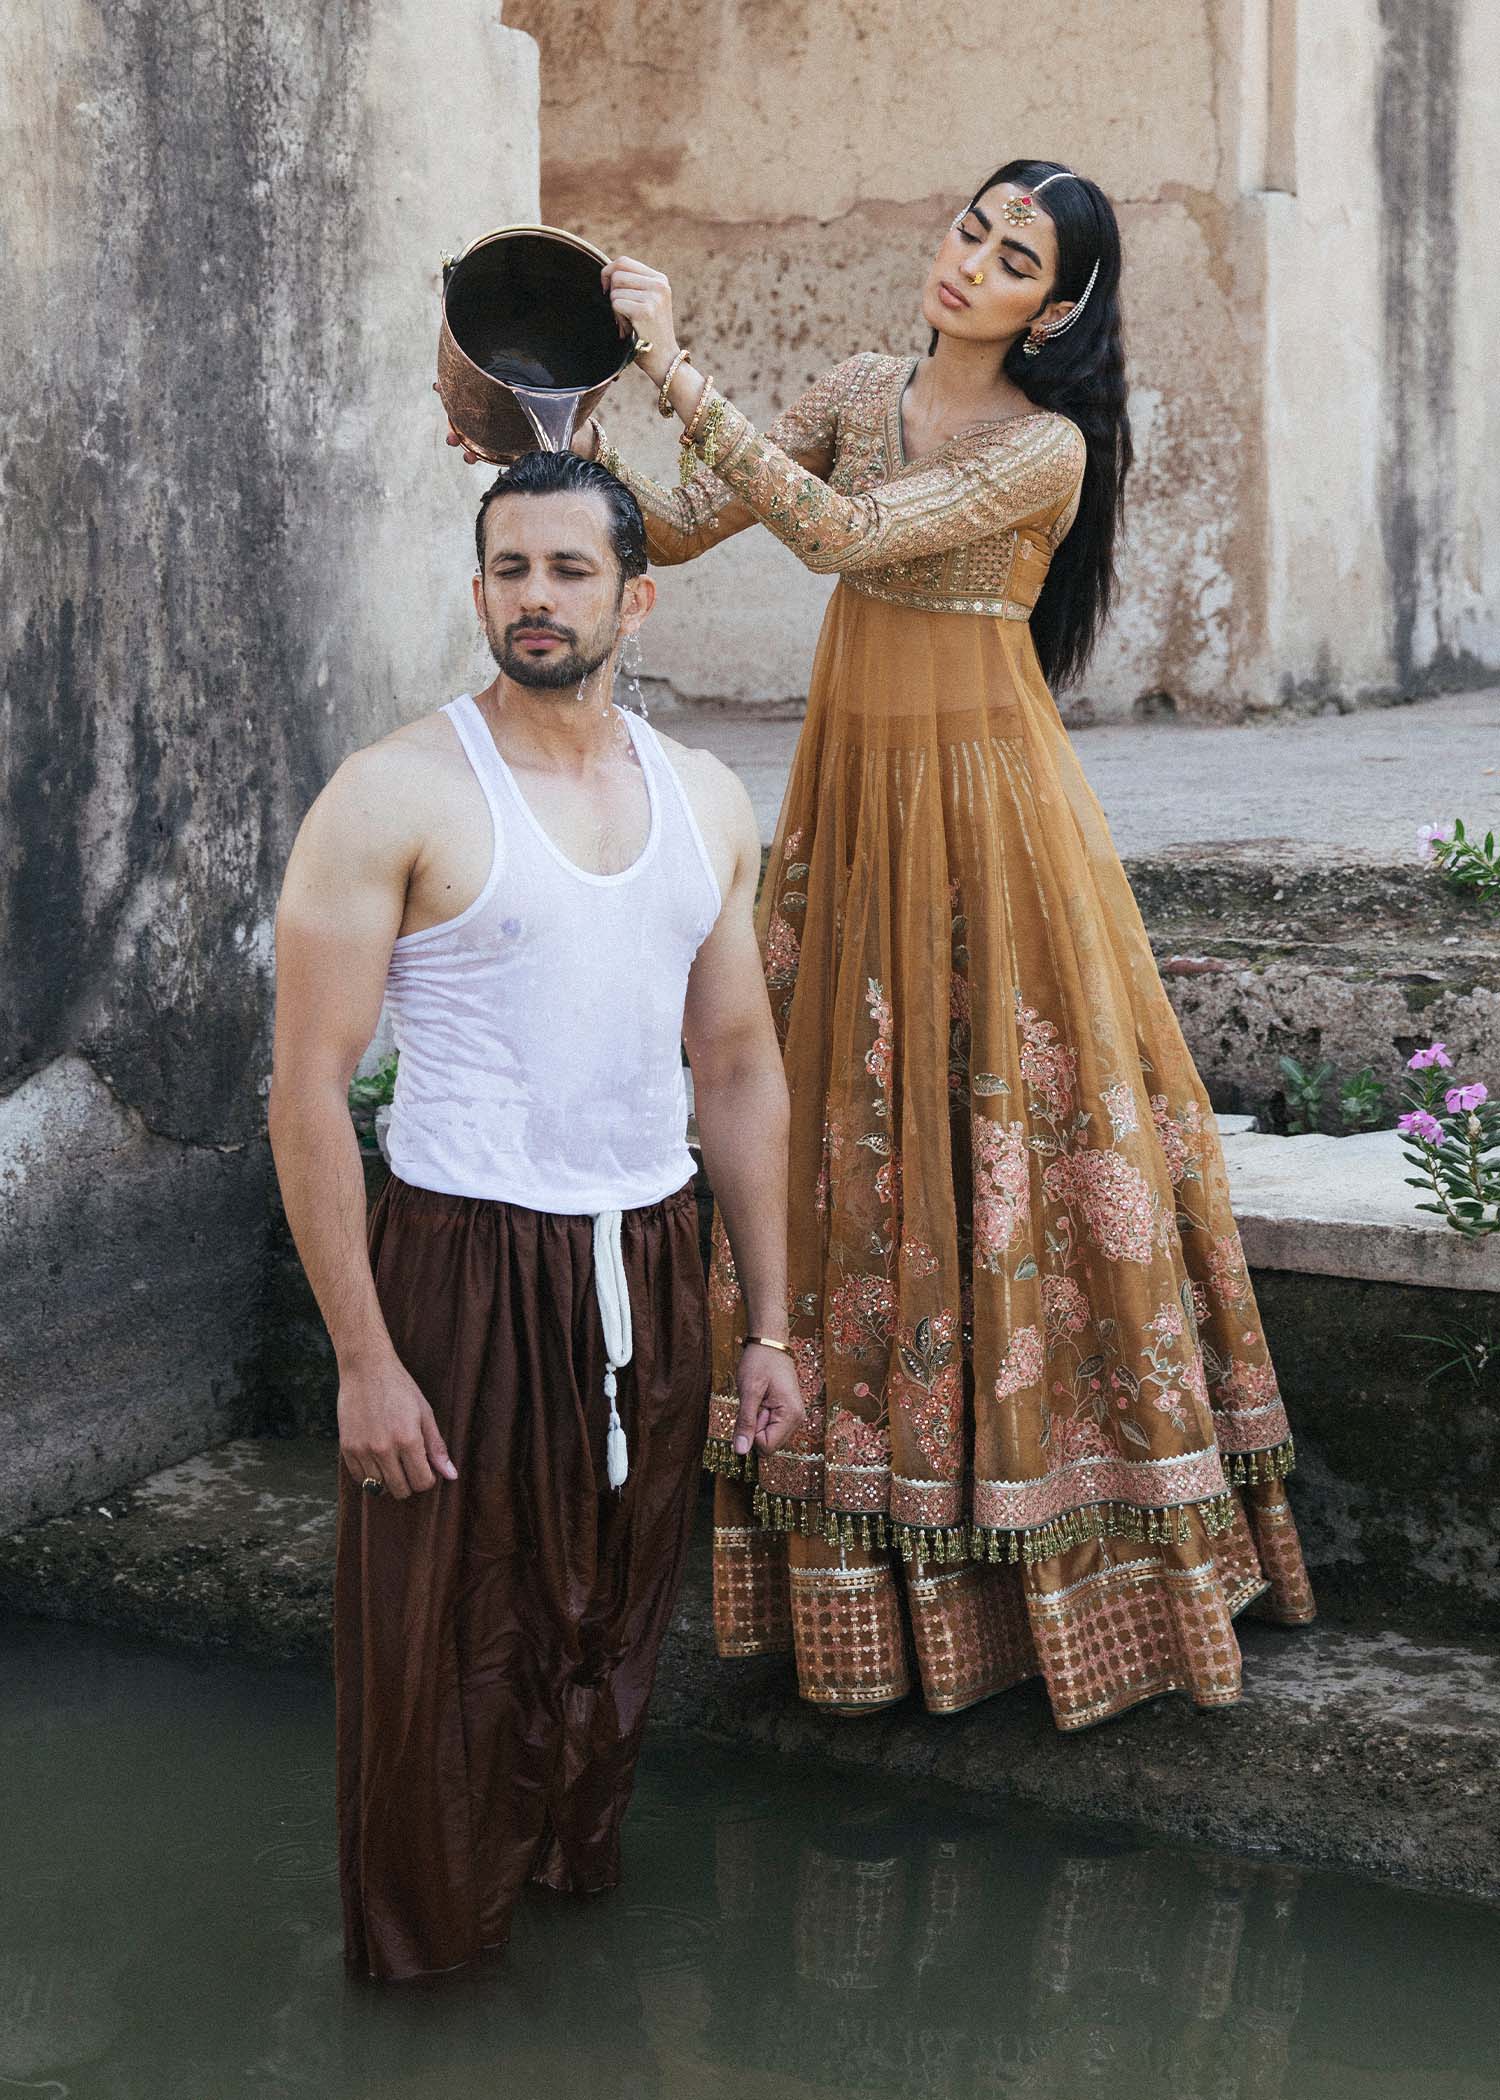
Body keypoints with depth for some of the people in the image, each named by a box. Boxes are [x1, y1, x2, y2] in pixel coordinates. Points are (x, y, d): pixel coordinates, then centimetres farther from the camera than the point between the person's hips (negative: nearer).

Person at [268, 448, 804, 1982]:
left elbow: (740, 1069, 13)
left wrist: (770, 1324, 10)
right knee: (446, 1645, 4)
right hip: (468, 1269, -5)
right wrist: (363, 1357, -15)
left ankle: (577, 1869, 38)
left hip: (650, 1266, 5)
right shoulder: (399, 795, -10)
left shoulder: (706, 803, 8)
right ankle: (425, 1946, 25)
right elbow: (308, 1090, -12)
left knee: (612, 1627, 16)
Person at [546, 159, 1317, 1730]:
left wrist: (679, 372, -26)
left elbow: (842, 535, -24)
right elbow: (680, 531, 5)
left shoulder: (1050, 447, -12)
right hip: (853, 791, 6)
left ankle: (1054, 1559, 10)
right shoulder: (860, 392, 8)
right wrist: (586, 441, -14)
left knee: (1006, 1144, -3)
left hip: (983, 796, -6)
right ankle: (865, 1561, 17)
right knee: (848, 1135, 7)